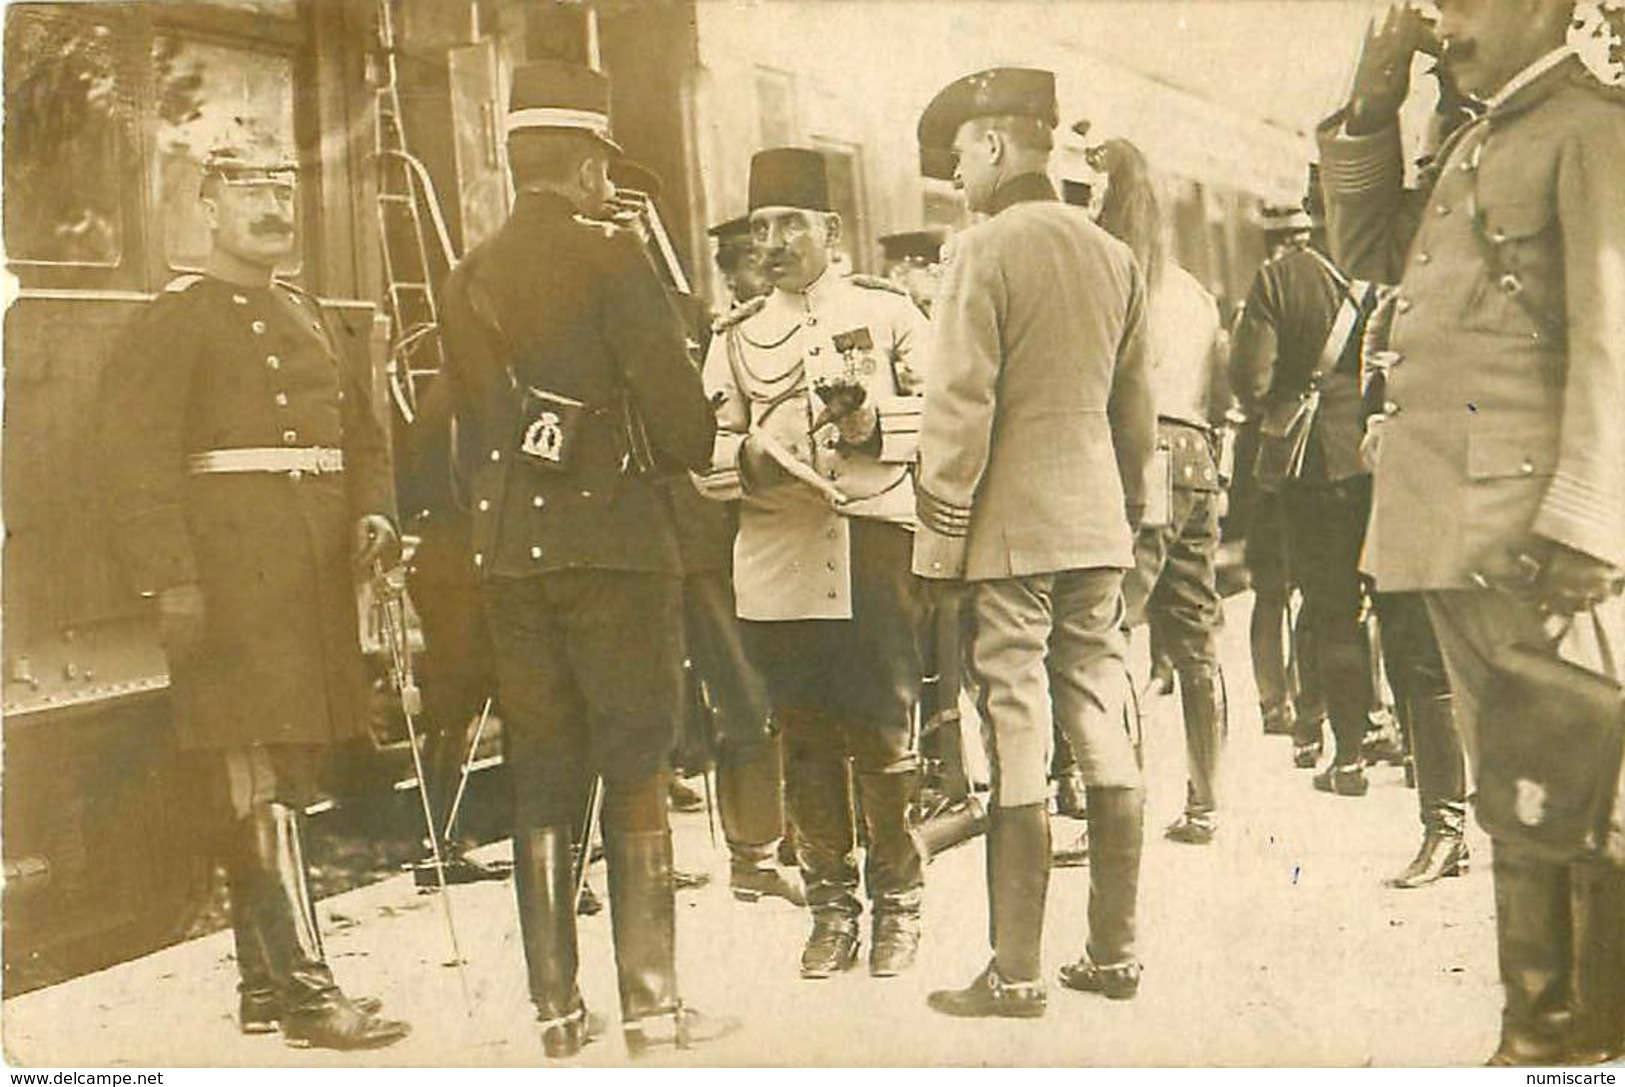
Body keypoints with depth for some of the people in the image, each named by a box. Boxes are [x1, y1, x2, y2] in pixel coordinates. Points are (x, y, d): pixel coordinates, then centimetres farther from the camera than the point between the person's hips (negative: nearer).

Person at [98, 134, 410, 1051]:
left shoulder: (312, 320, 20)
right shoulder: (176, 322, -2)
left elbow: (365, 433, 23)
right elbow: (137, 458, -10)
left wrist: (373, 514, 3)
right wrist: (172, 579, -19)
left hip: (317, 578, 8)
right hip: (234, 578, -7)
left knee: (292, 778, 11)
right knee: (262, 784, -9)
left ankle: (262, 982, 20)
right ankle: (305, 990, -7)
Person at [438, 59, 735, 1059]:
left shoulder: (472, 278, 11)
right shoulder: (609, 255, -7)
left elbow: (471, 414, 12)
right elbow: (675, 400, -11)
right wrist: (695, 449, 9)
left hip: (509, 552, 5)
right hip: (614, 540, -5)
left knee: (543, 775, 10)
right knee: (637, 769, 1)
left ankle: (558, 1005, 14)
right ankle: (651, 1001, 5)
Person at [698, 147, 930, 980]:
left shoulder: (887, 312, 7)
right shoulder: (737, 336, 14)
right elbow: (707, 451, 11)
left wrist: (874, 420, -14)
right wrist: (752, 458, -11)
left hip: (876, 554, -2)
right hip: (778, 566, 2)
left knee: (885, 737, 0)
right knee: (805, 742, 6)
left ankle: (897, 902, 14)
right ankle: (831, 903, 19)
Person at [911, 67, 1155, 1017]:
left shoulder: (987, 248, -9)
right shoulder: (1113, 255, 11)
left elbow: (960, 403, -13)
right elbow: (1138, 404, 15)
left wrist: (940, 530, -7)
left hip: (1011, 528, -6)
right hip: (1097, 525, 6)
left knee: (1017, 734, -3)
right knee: (1103, 725, 10)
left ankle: (1017, 972, 4)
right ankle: (1115, 954, 17)